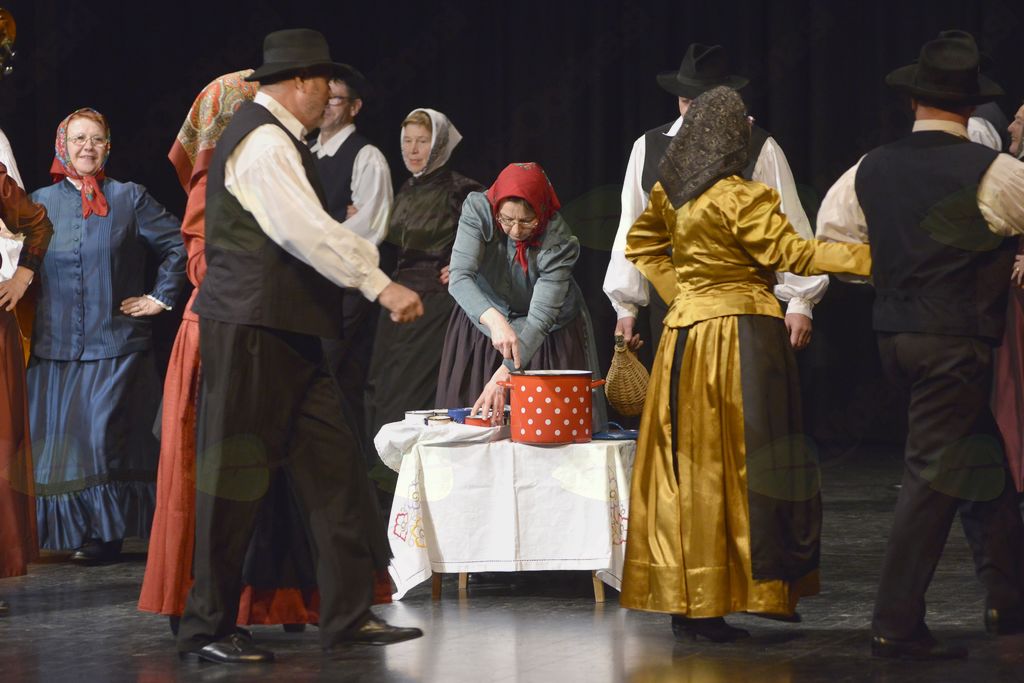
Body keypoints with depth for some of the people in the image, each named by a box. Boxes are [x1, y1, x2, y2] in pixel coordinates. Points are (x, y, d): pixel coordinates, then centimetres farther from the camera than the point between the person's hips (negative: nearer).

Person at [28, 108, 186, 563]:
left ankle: (105, 532, -1)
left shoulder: (129, 198, 4)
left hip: (115, 344, -3)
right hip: (55, 347, 3)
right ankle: (65, 531, 8)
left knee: (105, 436, -9)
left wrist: (161, 297, 1)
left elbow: (177, 246, 6)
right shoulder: (41, 202, 11)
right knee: (56, 439, 1)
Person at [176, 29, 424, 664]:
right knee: (239, 474, -3)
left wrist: (376, 265, 22)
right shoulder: (262, 142, -15)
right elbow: (308, 232, -23)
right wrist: (382, 286, -20)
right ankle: (208, 627, 5)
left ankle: (349, 613, 10)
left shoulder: (280, 140, 18)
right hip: (249, 331, -10)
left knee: (332, 468, 7)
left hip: (287, 332, 10)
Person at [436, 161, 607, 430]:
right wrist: (494, 320, -55)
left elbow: (541, 318, -33)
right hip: (483, 315, 1)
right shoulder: (478, 209, -27)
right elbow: (459, 277, -37)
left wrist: (504, 375, -43)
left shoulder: (558, 242, -29)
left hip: (550, 329, -1)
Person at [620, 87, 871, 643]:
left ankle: (685, 603, 9)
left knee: (687, 467, 7)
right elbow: (790, 253, -14)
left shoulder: (671, 192, 9)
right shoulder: (741, 198, -14)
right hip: (741, 334, -7)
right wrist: (867, 256, -14)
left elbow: (641, 244, 23)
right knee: (741, 463, -3)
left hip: (686, 329, 7)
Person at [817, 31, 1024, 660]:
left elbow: (830, 242, 14)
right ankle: (896, 625, -3)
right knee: (934, 477, -3)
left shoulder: (870, 171, 4)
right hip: (958, 341, -7)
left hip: (896, 337, 7)